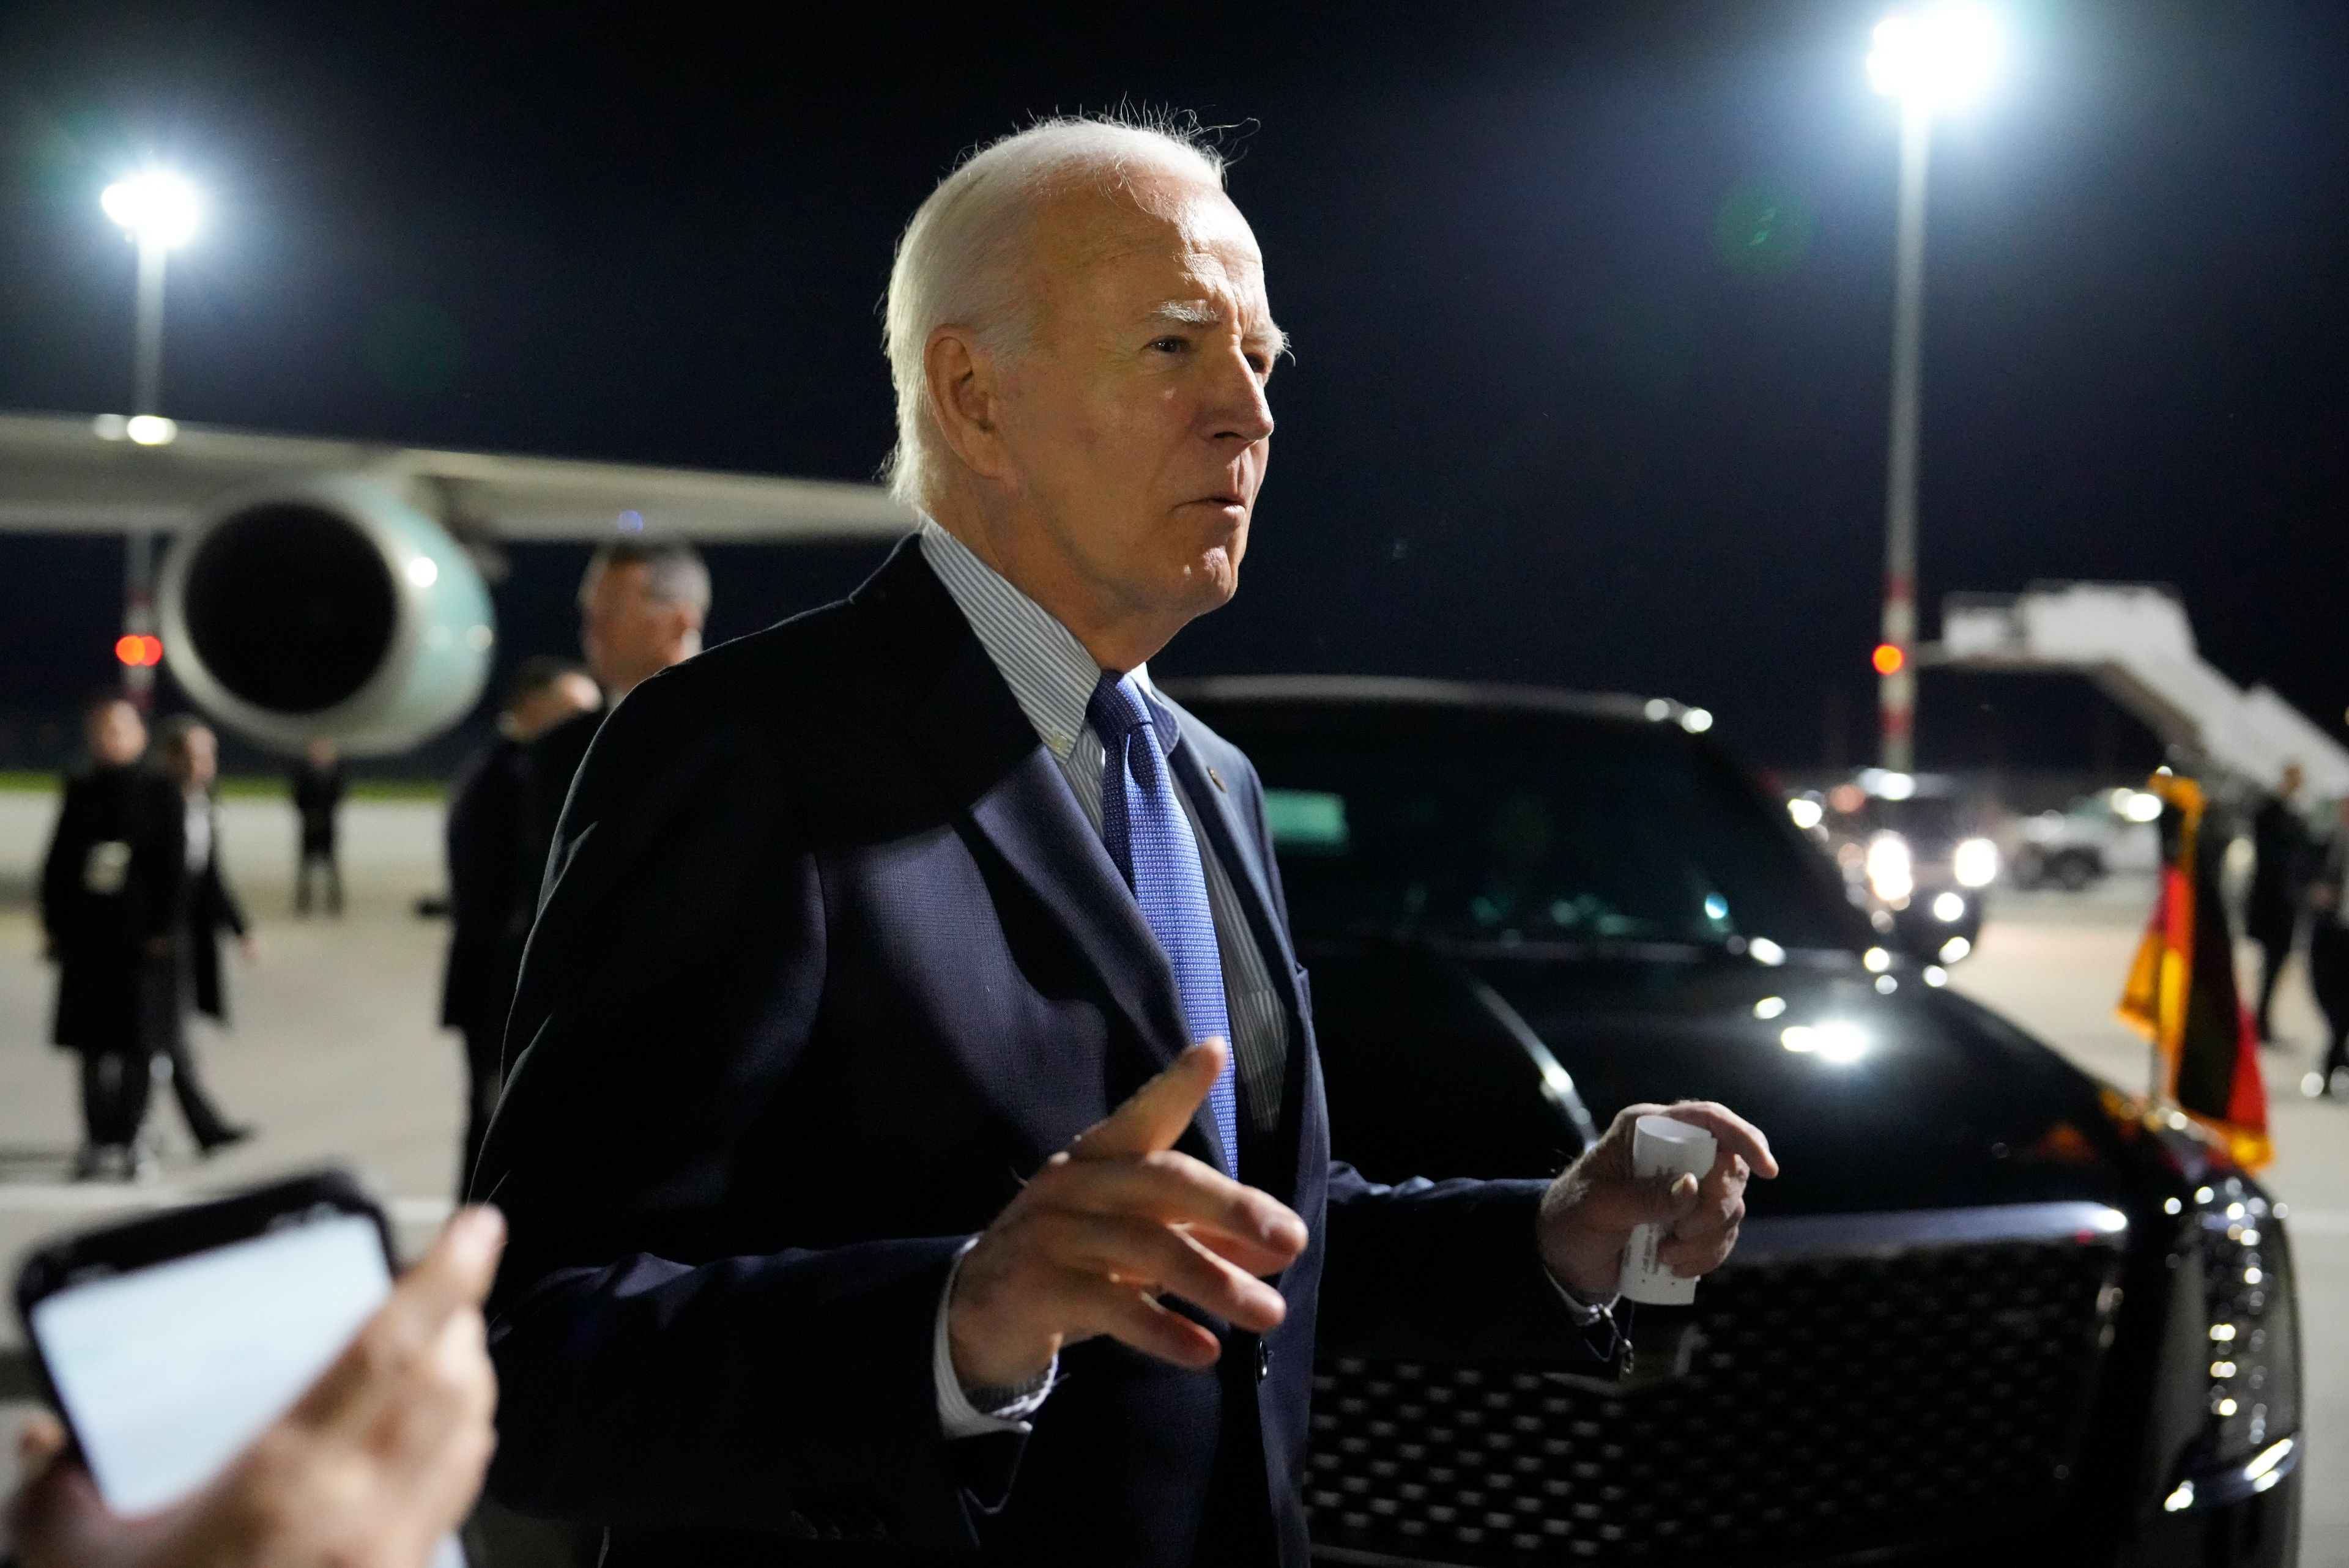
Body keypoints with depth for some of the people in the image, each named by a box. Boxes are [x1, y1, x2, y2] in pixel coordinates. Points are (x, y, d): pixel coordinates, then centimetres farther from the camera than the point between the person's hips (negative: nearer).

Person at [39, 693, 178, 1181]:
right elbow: (57, 861, 9)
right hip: (85, 933, 3)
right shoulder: (80, 792, 8)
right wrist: (52, 923, 4)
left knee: (135, 1043, 0)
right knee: (92, 1041, 6)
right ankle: (99, 1140, 13)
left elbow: (171, 867, -3)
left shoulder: (158, 794, 0)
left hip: (137, 935, -3)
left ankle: (129, 1138, 9)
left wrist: (163, 930, -8)